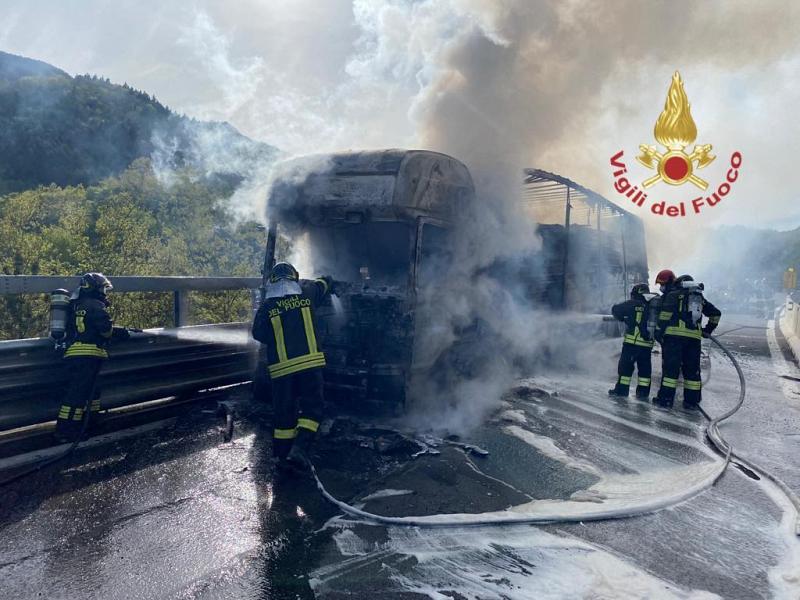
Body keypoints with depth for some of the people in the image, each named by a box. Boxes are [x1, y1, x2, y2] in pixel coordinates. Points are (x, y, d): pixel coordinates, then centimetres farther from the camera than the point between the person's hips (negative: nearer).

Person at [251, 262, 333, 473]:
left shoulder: (267, 305, 0)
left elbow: (258, 333, 7)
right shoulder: (306, 293, 3)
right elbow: (325, 283, 23)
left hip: (281, 367, 1)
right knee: (312, 407, 6)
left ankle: (282, 456, 18)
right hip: (309, 362, -1)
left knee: (284, 411, 12)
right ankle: (299, 449, -10)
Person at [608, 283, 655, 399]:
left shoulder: (633, 304, -5)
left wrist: (623, 318, 19)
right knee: (644, 367, 12)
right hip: (647, 343, 5)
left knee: (625, 365, 2)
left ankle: (622, 389, 2)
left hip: (632, 341, -5)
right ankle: (643, 391, 13)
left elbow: (615, 309, 3)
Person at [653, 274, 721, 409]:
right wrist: (708, 330, 33)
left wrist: (659, 332, -6)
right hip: (694, 338, 4)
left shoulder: (673, 295, 7)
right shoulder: (700, 298, 23)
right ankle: (692, 400, 12)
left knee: (670, 367, -4)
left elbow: (665, 314, -7)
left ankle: (666, 398, -7)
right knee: (692, 369, 10)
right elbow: (716, 313, 28)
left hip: (675, 335, -4)